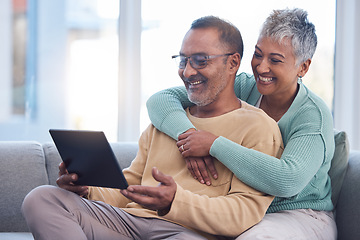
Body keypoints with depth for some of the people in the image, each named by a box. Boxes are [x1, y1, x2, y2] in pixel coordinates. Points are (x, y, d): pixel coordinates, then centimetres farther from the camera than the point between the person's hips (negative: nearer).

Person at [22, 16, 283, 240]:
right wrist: (88, 188, 2)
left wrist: (176, 202, -27)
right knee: (41, 199, -15)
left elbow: (246, 212, -10)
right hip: (129, 219, 7)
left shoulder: (258, 127, 3)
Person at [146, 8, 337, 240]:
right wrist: (189, 133, -24)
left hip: (300, 216, -4)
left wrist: (214, 144, -29)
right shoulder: (242, 88, -1)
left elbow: (287, 181, -33)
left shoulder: (314, 115, -15)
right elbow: (160, 100, -2)